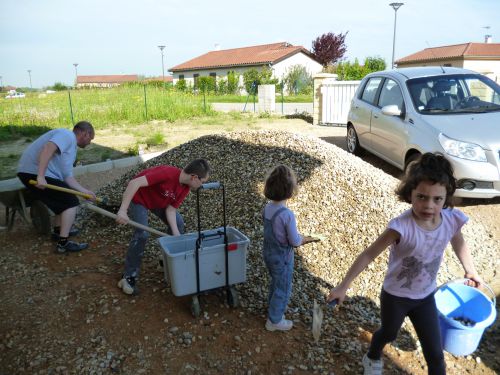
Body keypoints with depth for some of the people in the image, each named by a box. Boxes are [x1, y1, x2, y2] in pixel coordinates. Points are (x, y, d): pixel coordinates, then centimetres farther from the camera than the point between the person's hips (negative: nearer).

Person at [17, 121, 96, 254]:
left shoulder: (71, 147, 23)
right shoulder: (67, 135, -7)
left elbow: (67, 176, 19)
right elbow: (48, 148, -26)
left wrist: (84, 191, 13)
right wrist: (41, 176, -31)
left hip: (32, 173, 11)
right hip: (35, 173, -11)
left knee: (64, 199, 24)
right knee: (71, 201, -9)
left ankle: (58, 230, 33)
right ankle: (63, 243, -9)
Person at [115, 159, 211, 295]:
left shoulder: (185, 188, -14)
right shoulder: (167, 173, -38)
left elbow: (170, 210, -12)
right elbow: (135, 183, -41)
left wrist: (177, 235, -22)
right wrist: (123, 210, -44)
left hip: (159, 201, 8)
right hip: (137, 197, -7)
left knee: (178, 223, 3)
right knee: (142, 234, -21)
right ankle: (128, 277, -6)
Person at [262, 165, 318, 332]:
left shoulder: (267, 208, -7)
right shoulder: (287, 214, -30)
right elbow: (294, 241, -21)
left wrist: (299, 238, 8)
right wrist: (304, 239, 1)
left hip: (268, 253, 7)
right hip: (282, 257, -7)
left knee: (275, 284, 28)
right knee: (283, 289, 15)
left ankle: (273, 311, 47)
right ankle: (274, 321, 30)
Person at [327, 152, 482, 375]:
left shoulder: (453, 220, -20)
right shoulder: (402, 227, -35)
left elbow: (459, 244, 4)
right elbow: (368, 255, -28)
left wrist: (471, 272, 19)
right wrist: (343, 287, -26)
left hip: (425, 297, 3)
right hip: (395, 296, -3)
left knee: (435, 355, 10)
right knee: (388, 333, 26)